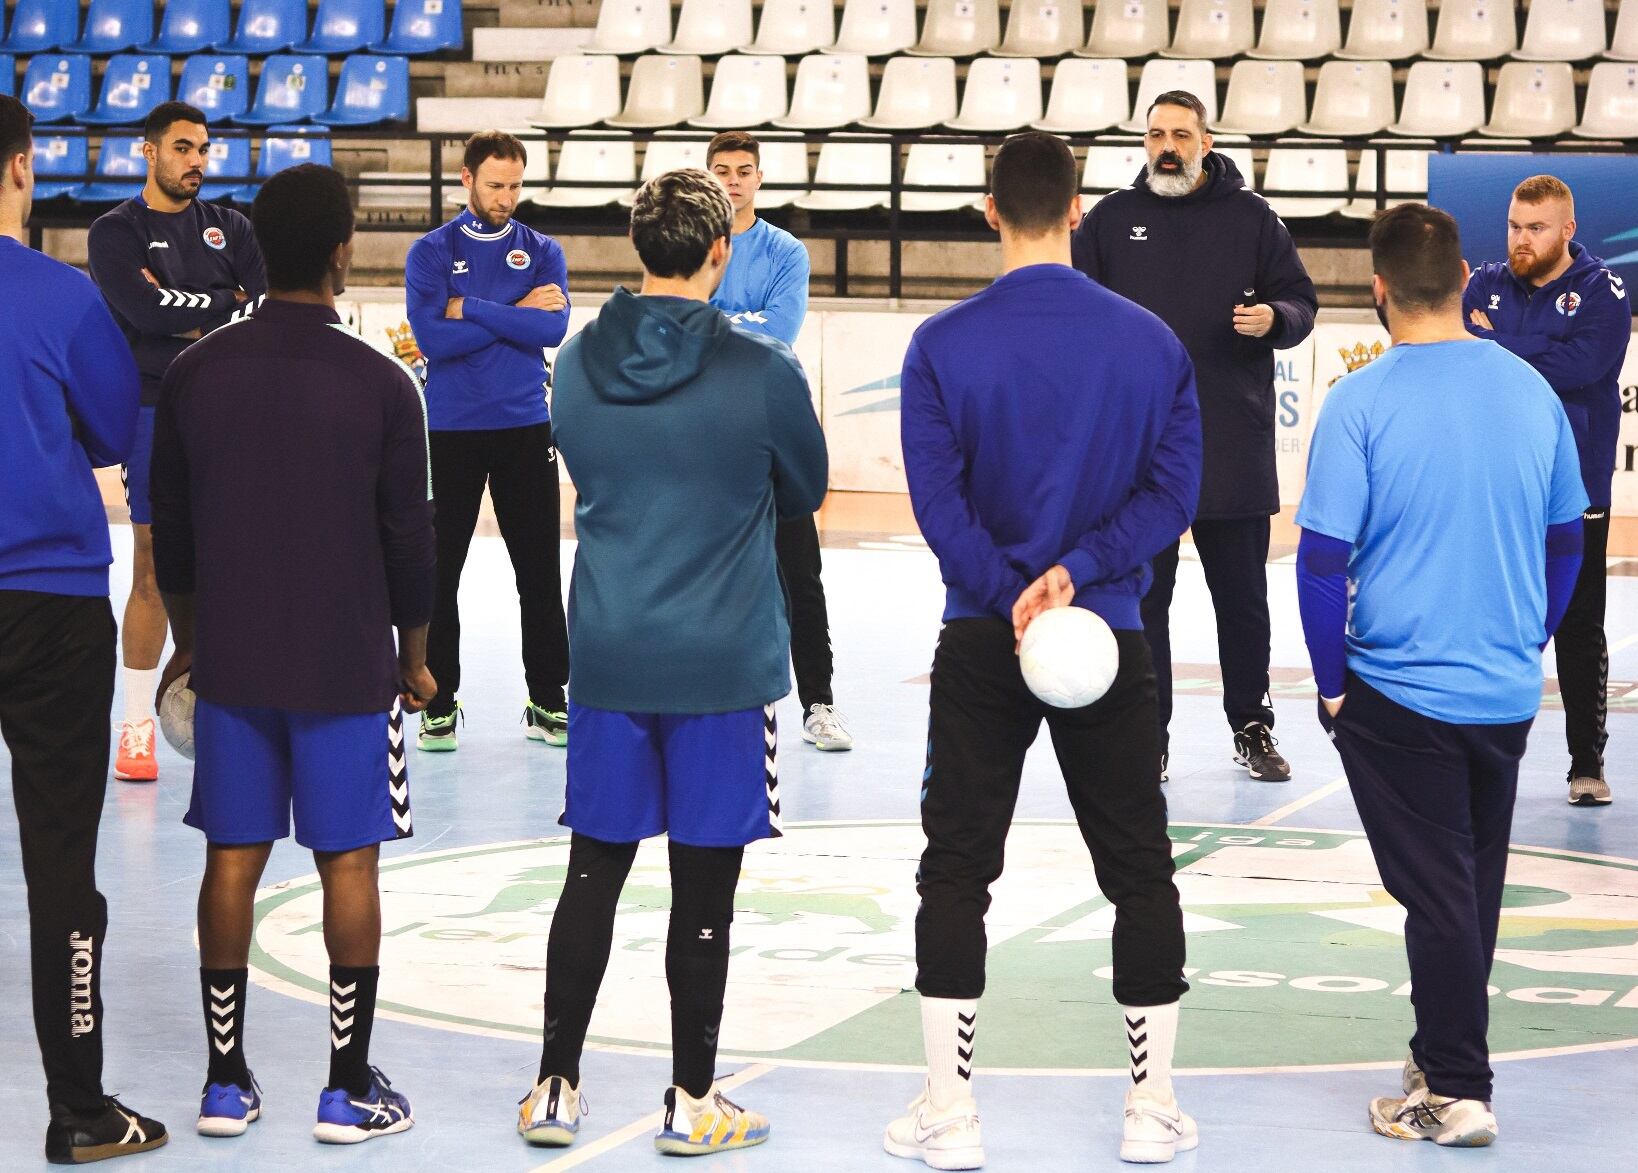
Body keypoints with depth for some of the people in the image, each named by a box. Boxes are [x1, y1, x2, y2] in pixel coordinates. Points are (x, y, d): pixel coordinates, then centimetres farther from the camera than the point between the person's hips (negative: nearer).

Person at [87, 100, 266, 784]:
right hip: (156, 416, -3)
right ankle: (137, 726, 4)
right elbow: (142, 309, -15)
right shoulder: (117, 232, 2)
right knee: (152, 574, -3)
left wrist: (187, 315, -9)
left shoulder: (230, 228, 13)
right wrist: (227, 306, -8)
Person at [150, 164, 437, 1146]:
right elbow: (409, 540, -5)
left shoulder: (197, 374, -2)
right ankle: (350, 1089, 7)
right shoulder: (381, 384, -10)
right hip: (348, 661, -3)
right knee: (349, 862, 4)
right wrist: (413, 658, 8)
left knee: (234, 859, 9)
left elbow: (171, 530, 5)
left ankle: (226, 1081, 14)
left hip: (232, 659, 3)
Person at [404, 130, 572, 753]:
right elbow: (432, 336, -13)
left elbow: (553, 329, -10)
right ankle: (439, 703, 12)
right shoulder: (431, 252, 1)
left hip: (526, 429, 1)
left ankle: (547, 701, 13)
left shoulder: (542, 252, 6)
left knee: (540, 572, 4)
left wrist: (469, 310, -13)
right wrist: (515, 314, -10)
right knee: (440, 572, 3)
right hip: (450, 431, -1)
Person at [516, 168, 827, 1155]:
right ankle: (693, 1103, 12)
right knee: (704, 887, 4)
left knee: (594, 873, 11)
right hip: (723, 665, -4)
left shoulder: (578, 364, 1)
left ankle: (557, 1090, 16)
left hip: (606, 656, 4)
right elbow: (805, 492, 4)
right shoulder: (761, 372, -12)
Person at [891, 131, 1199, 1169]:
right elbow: (1174, 490, -5)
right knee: (1139, 870, 11)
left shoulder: (943, 345, -6)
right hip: (1112, 638, 1)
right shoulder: (1152, 341, -1)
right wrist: (1075, 572, -11)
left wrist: (1014, 599, -10)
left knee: (956, 870, 7)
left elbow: (939, 500, -11)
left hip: (982, 644, -1)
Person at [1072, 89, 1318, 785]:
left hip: (1233, 447, 0)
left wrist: (1273, 318, -13)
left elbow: (1301, 302, 7)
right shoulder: (1111, 219, 8)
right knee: (1142, 600, 4)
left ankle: (1252, 728, 20)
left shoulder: (1250, 217, 5)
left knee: (1242, 597, 8)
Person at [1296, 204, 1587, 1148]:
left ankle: (1458, 1094, 5)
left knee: (1436, 895, 3)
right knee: (1477, 887, 19)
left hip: (1400, 691, -4)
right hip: (1508, 695, 4)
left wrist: (1333, 681, -3)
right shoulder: (1531, 390, 0)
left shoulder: (1362, 403, -14)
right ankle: (1444, 1053, 32)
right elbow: (1566, 540, 9)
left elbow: (1323, 559, -15)